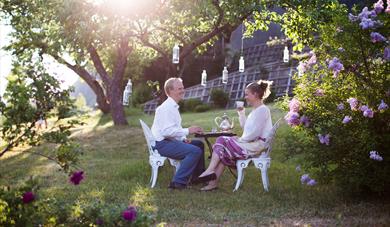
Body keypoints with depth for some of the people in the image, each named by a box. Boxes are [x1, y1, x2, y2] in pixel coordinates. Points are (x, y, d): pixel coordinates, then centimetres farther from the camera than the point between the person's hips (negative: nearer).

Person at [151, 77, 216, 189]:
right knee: (195, 151, -25)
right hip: (162, 144, -11)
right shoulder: (166, 108, -17)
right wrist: (187, 131, -21)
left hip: (169, 141, 11)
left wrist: (183, 139, 3)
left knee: (199, 144, 17)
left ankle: (198, 176, 25)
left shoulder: (173, 106, 17)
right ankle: (178, 182, -20)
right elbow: (166, 131, -27)